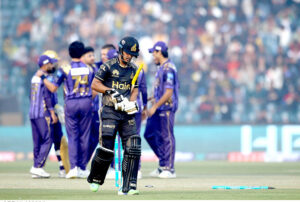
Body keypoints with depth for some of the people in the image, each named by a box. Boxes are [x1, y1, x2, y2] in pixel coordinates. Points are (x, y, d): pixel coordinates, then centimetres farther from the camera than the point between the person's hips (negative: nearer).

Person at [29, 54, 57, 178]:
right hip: (43, 113, -9)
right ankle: (37, 167, -14)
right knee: (47, 140, -7)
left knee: (37, 142, 9)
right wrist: (52, 113, -16)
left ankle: (36, 168, 7)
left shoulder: (34, 77, 17)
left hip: (32, 113, 9)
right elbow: (47, 96, -16)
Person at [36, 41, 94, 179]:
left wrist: (42, 77, 8)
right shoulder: (89, 69, 1)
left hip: (71, 104, -2)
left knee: (72, 136, 1)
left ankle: (73, 167, -12)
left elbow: (53, 88, -5)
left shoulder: (64, 69, -7)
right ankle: (82, 168, 11)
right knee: (84, 136, 8)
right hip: (86, 103, 2)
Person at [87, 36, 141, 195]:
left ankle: (128, 186, -7)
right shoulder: (109, 66, 0)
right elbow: (94, 84, 0)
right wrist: (110, 91, -13)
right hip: (110, 111, -4)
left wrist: (131, 102, -5)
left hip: (127, 113, 4)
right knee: (106, 148, -11)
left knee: (133, 149, -8)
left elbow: (135, 89, 14)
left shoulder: (133, 69, 14)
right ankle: (95, 179, 14)